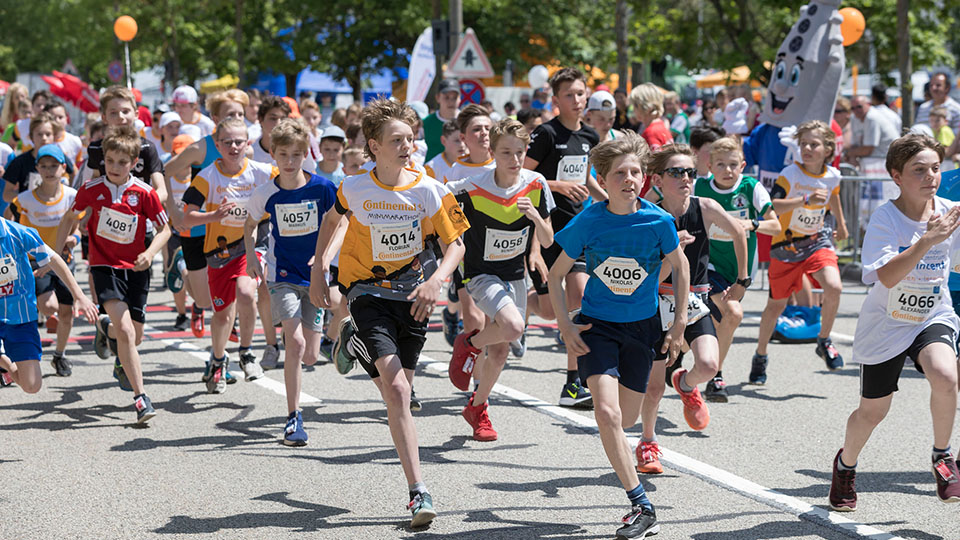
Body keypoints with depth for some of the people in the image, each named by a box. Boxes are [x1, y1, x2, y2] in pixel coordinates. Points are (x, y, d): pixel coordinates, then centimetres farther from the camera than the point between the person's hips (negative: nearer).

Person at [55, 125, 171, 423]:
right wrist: (55, 254, 10)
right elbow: (69, 218, 11)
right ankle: (140, 398, -17)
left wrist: (149, 253, -16)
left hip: (135, 268, 2)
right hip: (105, 265, -2)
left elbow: (164, 229, 1)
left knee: (135, 337, 10)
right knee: (125, 331, -20)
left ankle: (106, 328, 48)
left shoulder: (145, 193, -9)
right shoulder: (92, 189, -6)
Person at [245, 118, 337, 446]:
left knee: (310, 356, 2)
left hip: (315, 277, 1)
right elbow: (249, 226, 12)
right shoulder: (266, 194, -6)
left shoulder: (322, 188, -9)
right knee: (295, 341, -19)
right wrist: (251, 257, -1)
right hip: (283, 276, -1)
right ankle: (293, 418, -13)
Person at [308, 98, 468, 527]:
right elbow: (332, 221, 13)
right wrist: (318, 270, 6)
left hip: (412, 295, 3)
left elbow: (455, 244, 1)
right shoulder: (354, 189, -9)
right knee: (396, 389, -19)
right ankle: (418, 491, -21)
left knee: (398, 390, 11)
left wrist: (435, 281, -16)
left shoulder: (429, 191, -9)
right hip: (367, 294, -3)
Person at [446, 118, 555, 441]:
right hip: (481, 274, -5)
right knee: (513, 327, -30)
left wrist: (535, 215, -23)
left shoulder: (535, 185, -8)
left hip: (515, 277, 5)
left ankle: (477, 408, 33)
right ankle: (469, 345, 2)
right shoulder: (473, 188, -20)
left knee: (499, 352, 7)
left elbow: (547, 242, -4)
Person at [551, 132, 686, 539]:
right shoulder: (588, 222, -13)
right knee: (607, 413, -18)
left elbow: (679, 265, 7)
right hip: (597, 325, -1)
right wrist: (565, 326, -7)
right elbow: (556, 274, 0)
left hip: (642, 326, 1)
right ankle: (642, 507, -14)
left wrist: (679, 321, 7)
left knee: (627, 418, 7)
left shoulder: (658, 221, -12)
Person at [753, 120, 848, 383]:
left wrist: (841, 224, 32)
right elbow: (771, 206, -32)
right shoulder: (791, 174, -18)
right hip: (786, 244, -2)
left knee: (834, 287, -22)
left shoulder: (832, 176, -5)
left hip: (818, 241, 2)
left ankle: (824, 341, 2)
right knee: (777, 303, 6)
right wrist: (806, 199, -41)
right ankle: (760, 357, 27)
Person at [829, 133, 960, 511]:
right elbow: (888, 277, -33)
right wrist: (927, 241, -41)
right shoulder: (885, 219, -19)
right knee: (872, 411, 10)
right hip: (886, 324, -2)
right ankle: (846, 464, 43)